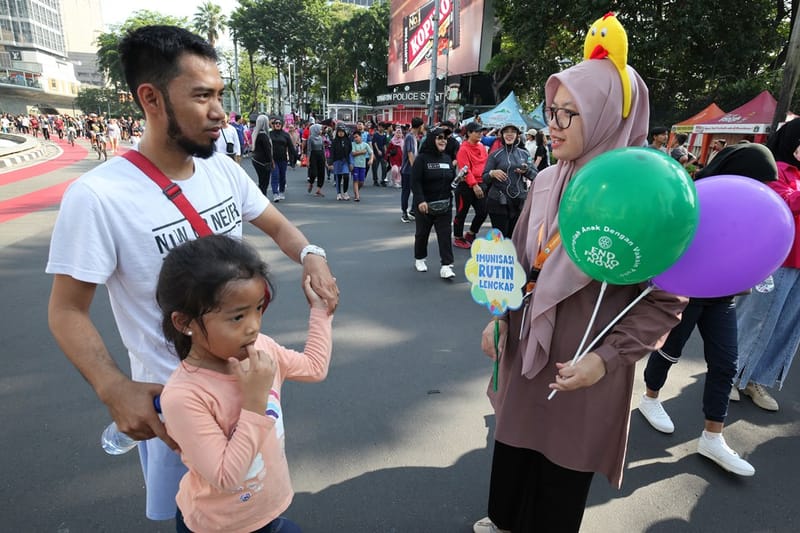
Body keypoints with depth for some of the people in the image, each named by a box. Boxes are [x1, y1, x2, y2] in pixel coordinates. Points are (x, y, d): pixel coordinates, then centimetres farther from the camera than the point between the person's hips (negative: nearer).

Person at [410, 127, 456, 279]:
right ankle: (419, 259, 32)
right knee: (422, 233, 12)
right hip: (425, 204, -3)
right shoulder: (422, 158, -8)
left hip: (444, 205, 4)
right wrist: (420, 200, -25)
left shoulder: (447, 158, 10)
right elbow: (415, 182, -15)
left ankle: (446, 266, -5)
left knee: (445, 234, -4)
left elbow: (453, 179, 19)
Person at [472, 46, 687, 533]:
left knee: (563, 469, 16)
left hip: (582, 370, -5)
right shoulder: (546, 182, -1)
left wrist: (606, 358, -20)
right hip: (526, 351, 6)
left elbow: (667, 302, -13)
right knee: (514, 445, 24)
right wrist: (497, 320, 3)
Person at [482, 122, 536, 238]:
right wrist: (492, 173, -22)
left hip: (520, 201, 3)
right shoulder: (495, 155, 2)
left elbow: (535, 175, 10)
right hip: (498, 202, -3)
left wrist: (527, 171, -11)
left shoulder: (524, 154, 8)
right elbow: (484, 178, -1)